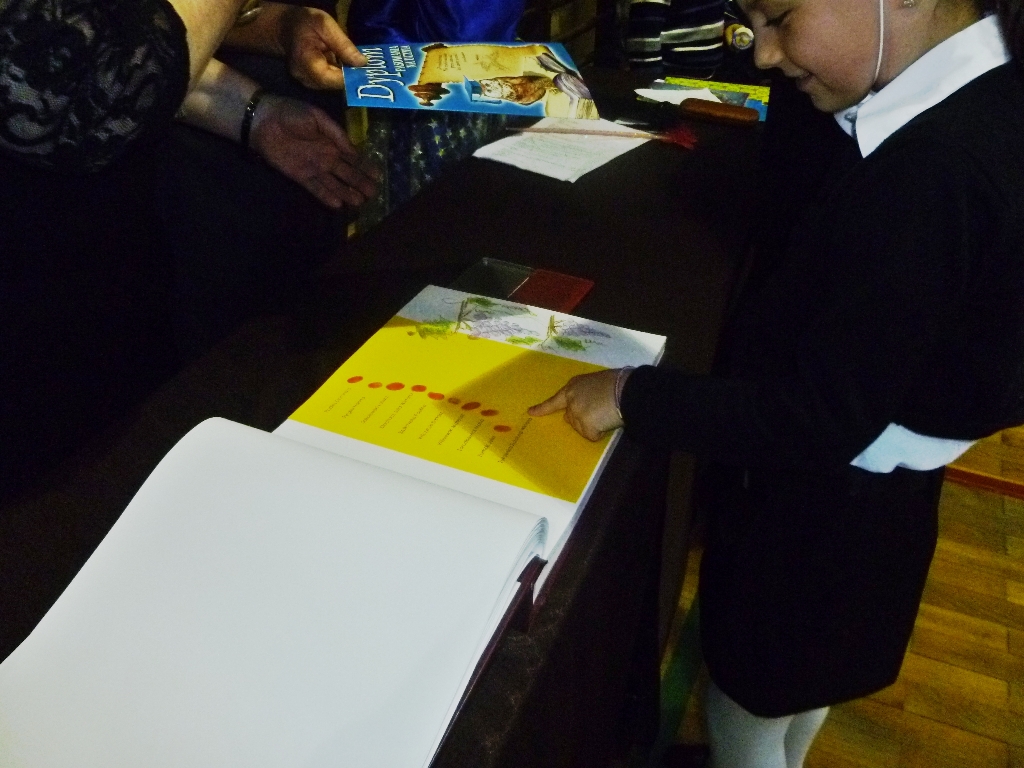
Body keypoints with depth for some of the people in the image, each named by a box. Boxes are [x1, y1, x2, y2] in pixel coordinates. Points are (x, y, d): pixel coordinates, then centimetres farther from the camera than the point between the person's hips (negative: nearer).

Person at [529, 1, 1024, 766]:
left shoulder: (934, 174, -35)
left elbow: (821, 421, -29)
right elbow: (794, 208, 5)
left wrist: (634, 396, -22)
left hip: (827, 507, -9)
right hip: (833, 487, 9)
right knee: (792, 681, 34)